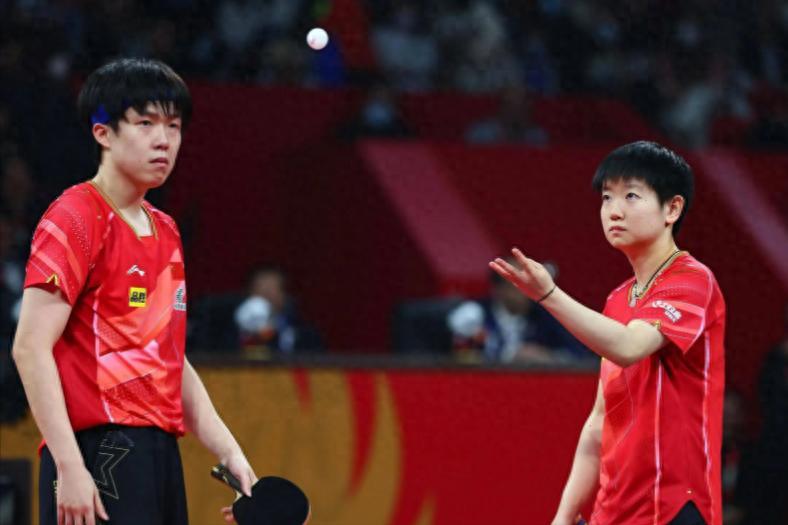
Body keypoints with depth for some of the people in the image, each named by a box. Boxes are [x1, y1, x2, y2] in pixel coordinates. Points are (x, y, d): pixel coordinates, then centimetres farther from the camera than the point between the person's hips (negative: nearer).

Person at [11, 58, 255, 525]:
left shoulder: (165, 232, 19)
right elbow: (31, 348, -14)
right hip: (100, 458, -9)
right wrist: (69, 466, -21)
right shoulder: (75, 219, -7)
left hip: (161, 458, 9)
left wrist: (231, 455, 17)